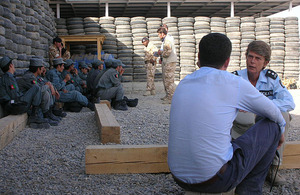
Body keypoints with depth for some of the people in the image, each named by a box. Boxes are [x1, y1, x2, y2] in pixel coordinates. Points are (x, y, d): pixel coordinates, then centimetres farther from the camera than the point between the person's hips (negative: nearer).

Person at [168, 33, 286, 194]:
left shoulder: (183, 84, 7)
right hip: (217, 179, -6)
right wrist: (280, 130, 31)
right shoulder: (234, 83, -8)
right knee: (272, 125, 11)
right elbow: (272, 112, 9)